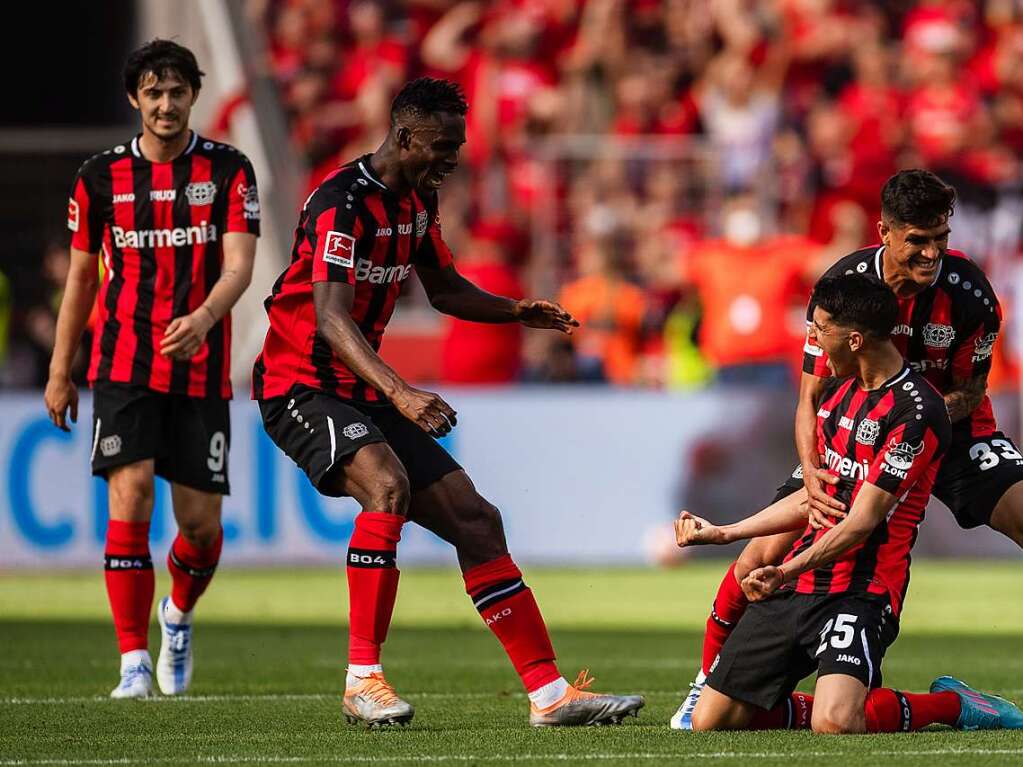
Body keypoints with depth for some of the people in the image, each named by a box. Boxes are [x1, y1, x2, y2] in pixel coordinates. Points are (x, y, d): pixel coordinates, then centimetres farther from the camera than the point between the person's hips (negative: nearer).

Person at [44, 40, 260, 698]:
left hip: (201, 368, 0)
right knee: (130, 497, -16)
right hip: (124, 366, 0)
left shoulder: (228, 170, 0)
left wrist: (204, 317, -31)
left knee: (200, 520, 1)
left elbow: (239, 264, -11)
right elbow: (81, 278, 14)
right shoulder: (102, 177, 5)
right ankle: (135, 662, -11)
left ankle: (179, 615, 35)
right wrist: (60, 371, 13)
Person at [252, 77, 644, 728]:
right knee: (388, 485, -34)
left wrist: (516, 310, 5)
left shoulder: (419, 199, 9)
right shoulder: (343, 202, -20)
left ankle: (549, 692, 4)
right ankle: (362, 678, -27)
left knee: (475, 519, 2)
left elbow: (445, 288, 25)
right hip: (299, 386, -9)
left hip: (363, 393, 9)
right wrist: (400, 393, -45)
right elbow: (331, 316, -32)